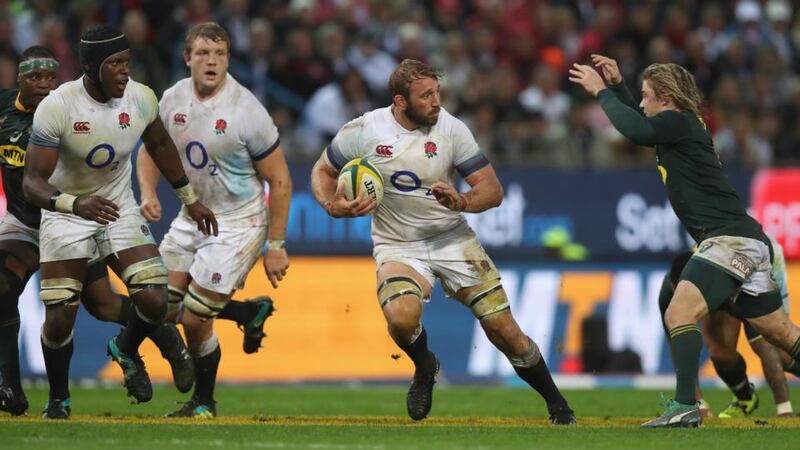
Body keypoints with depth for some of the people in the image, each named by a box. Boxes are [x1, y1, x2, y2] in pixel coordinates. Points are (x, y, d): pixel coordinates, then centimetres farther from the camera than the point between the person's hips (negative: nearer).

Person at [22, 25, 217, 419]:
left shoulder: (140, 98, -12)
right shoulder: (57, 107, -26)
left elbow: (159, 145, 11)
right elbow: (33, 183, -29)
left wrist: (190, 198, 18)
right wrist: (75, 204, -48)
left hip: (119, 209, 3)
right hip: (65, 213, -3)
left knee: (154, 302, -12)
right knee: (59, 319, -8)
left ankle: (127, 350, 24)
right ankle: (58, 400, 20)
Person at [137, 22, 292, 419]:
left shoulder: (246, 111, -19)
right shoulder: (173, 99, -3)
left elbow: (279, 180, -13)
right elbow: (152, 149, 14)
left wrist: (276, 245, -12)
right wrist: (148, 193, -6)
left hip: (237, 223, -6)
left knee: (195, 319, -6)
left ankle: (204, 402, 17)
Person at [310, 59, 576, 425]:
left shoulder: (451, 129, -10)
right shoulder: (362, 131, -11)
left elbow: (493, 190, -7)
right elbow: (322, 171, 6)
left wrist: (460, 201, -28)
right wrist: (332, 206, -15)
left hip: (452, 239, 1)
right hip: (398, 247, -1)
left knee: (504, 329, -4)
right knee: (401, 318, -31)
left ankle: (558, 407, 17)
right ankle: (424, 368, 4)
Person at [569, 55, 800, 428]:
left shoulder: (679, 122, -8)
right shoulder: (680, 127, 19)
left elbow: (635, 129, -25)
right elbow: (643, 126, 39)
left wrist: (601, 91, -12)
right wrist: (617, 86, 29)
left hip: (731, 239, -11)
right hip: (748, 242, 11)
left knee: (679, 314, -18)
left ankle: (685, 407, -25)